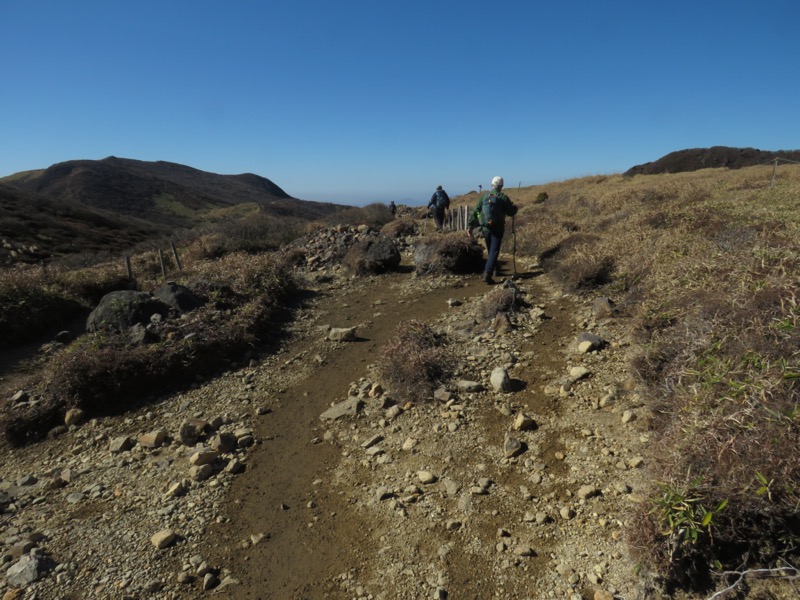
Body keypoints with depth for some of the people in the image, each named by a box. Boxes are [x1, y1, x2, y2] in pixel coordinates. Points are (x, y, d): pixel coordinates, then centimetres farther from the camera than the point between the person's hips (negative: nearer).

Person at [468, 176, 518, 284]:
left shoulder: (484, 196, 2)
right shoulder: (503, 198, -8)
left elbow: (475, 211, 1)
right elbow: (511, 212, -1)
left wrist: (470, 225, 4)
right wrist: (514, 207, 21)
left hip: (485, 228, 4)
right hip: (497, 229, -4)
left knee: (490, 251, 19)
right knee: (494, 252, -3)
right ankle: (487, 274, -16)